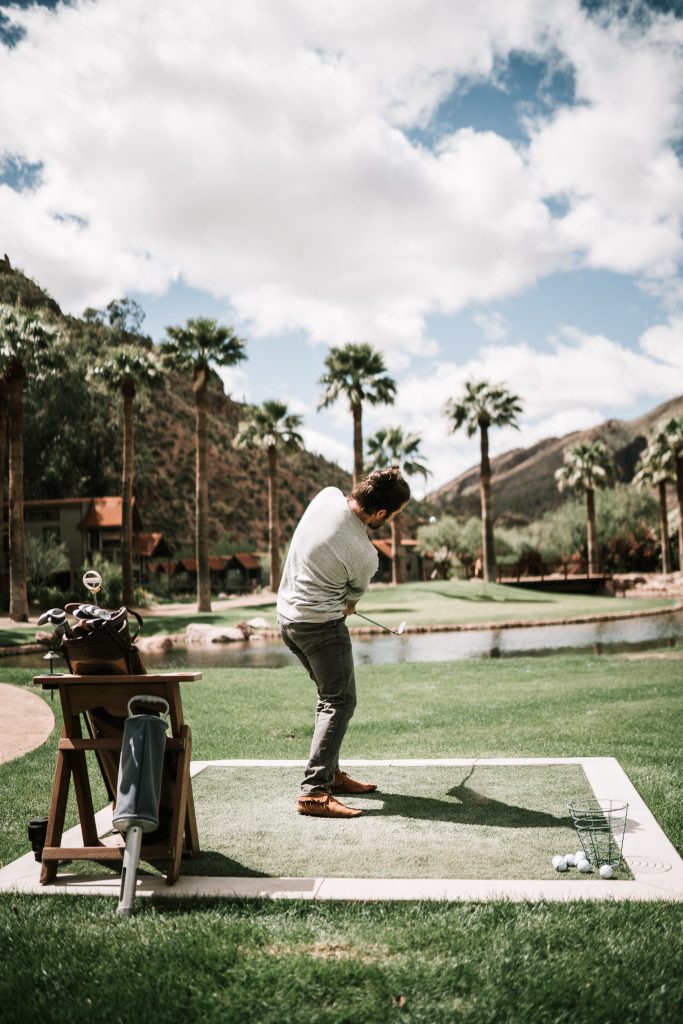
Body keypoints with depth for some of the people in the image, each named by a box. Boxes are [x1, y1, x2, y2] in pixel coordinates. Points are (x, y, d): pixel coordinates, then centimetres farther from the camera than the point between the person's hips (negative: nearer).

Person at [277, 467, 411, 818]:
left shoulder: (327, 495, -7)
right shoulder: (364, 555, -24)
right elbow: (354, 597, -3)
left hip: (287, 612, 9)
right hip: (320, 623, -9)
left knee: (331, 695, 20)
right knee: (340, 701, -6)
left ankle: (329, 772, 27)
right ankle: (313, 793, -12)